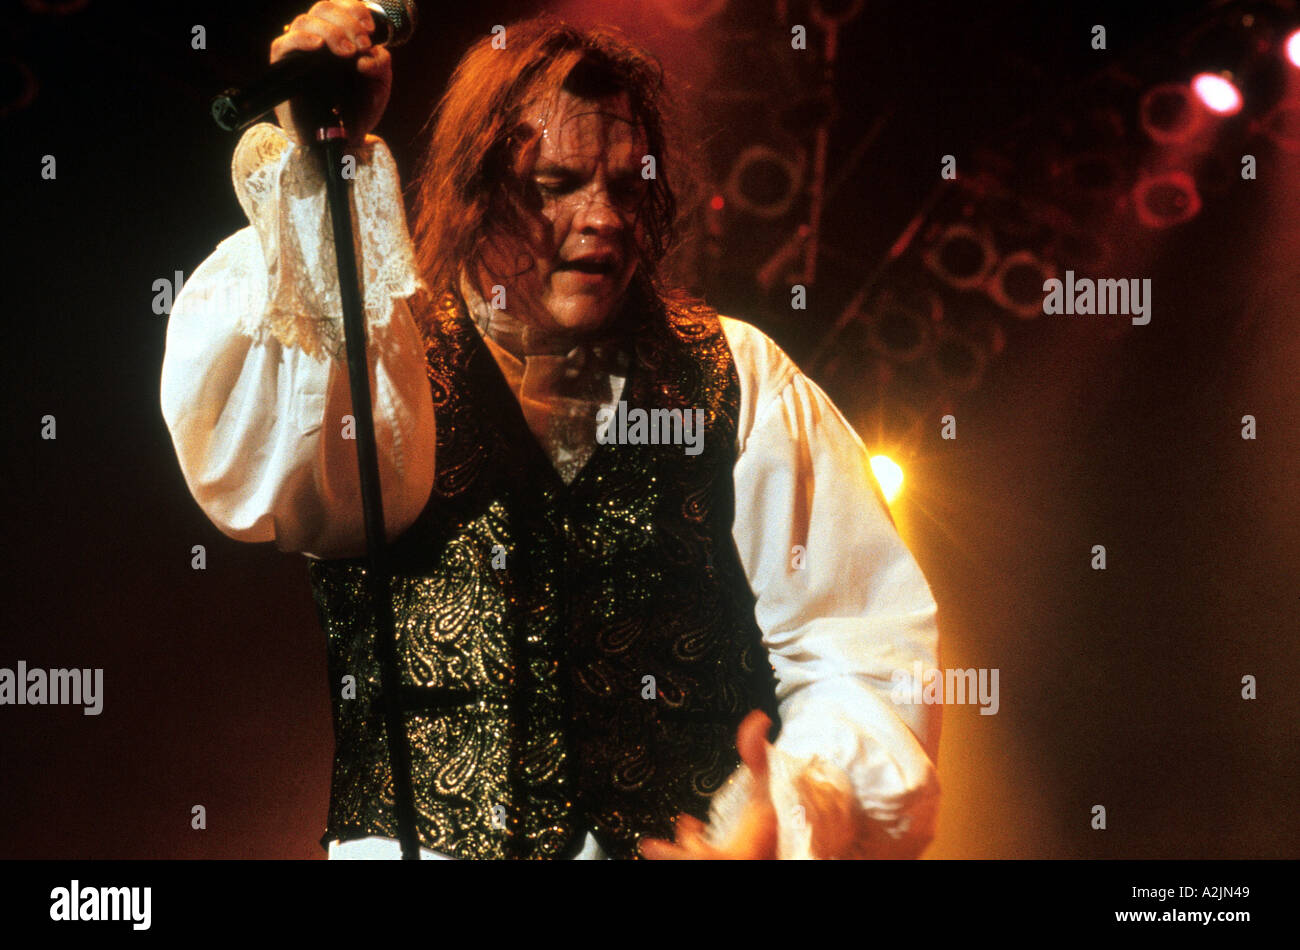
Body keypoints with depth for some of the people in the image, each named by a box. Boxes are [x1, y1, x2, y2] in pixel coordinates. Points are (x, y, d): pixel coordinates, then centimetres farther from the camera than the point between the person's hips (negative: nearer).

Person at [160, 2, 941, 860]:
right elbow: (242, 470, -12)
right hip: (412, 840, -1)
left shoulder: (736, 380, 11)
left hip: (685, 847, 1)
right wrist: (313, 168, -13)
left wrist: (792, 819, -9)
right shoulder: (379, 357, 9)